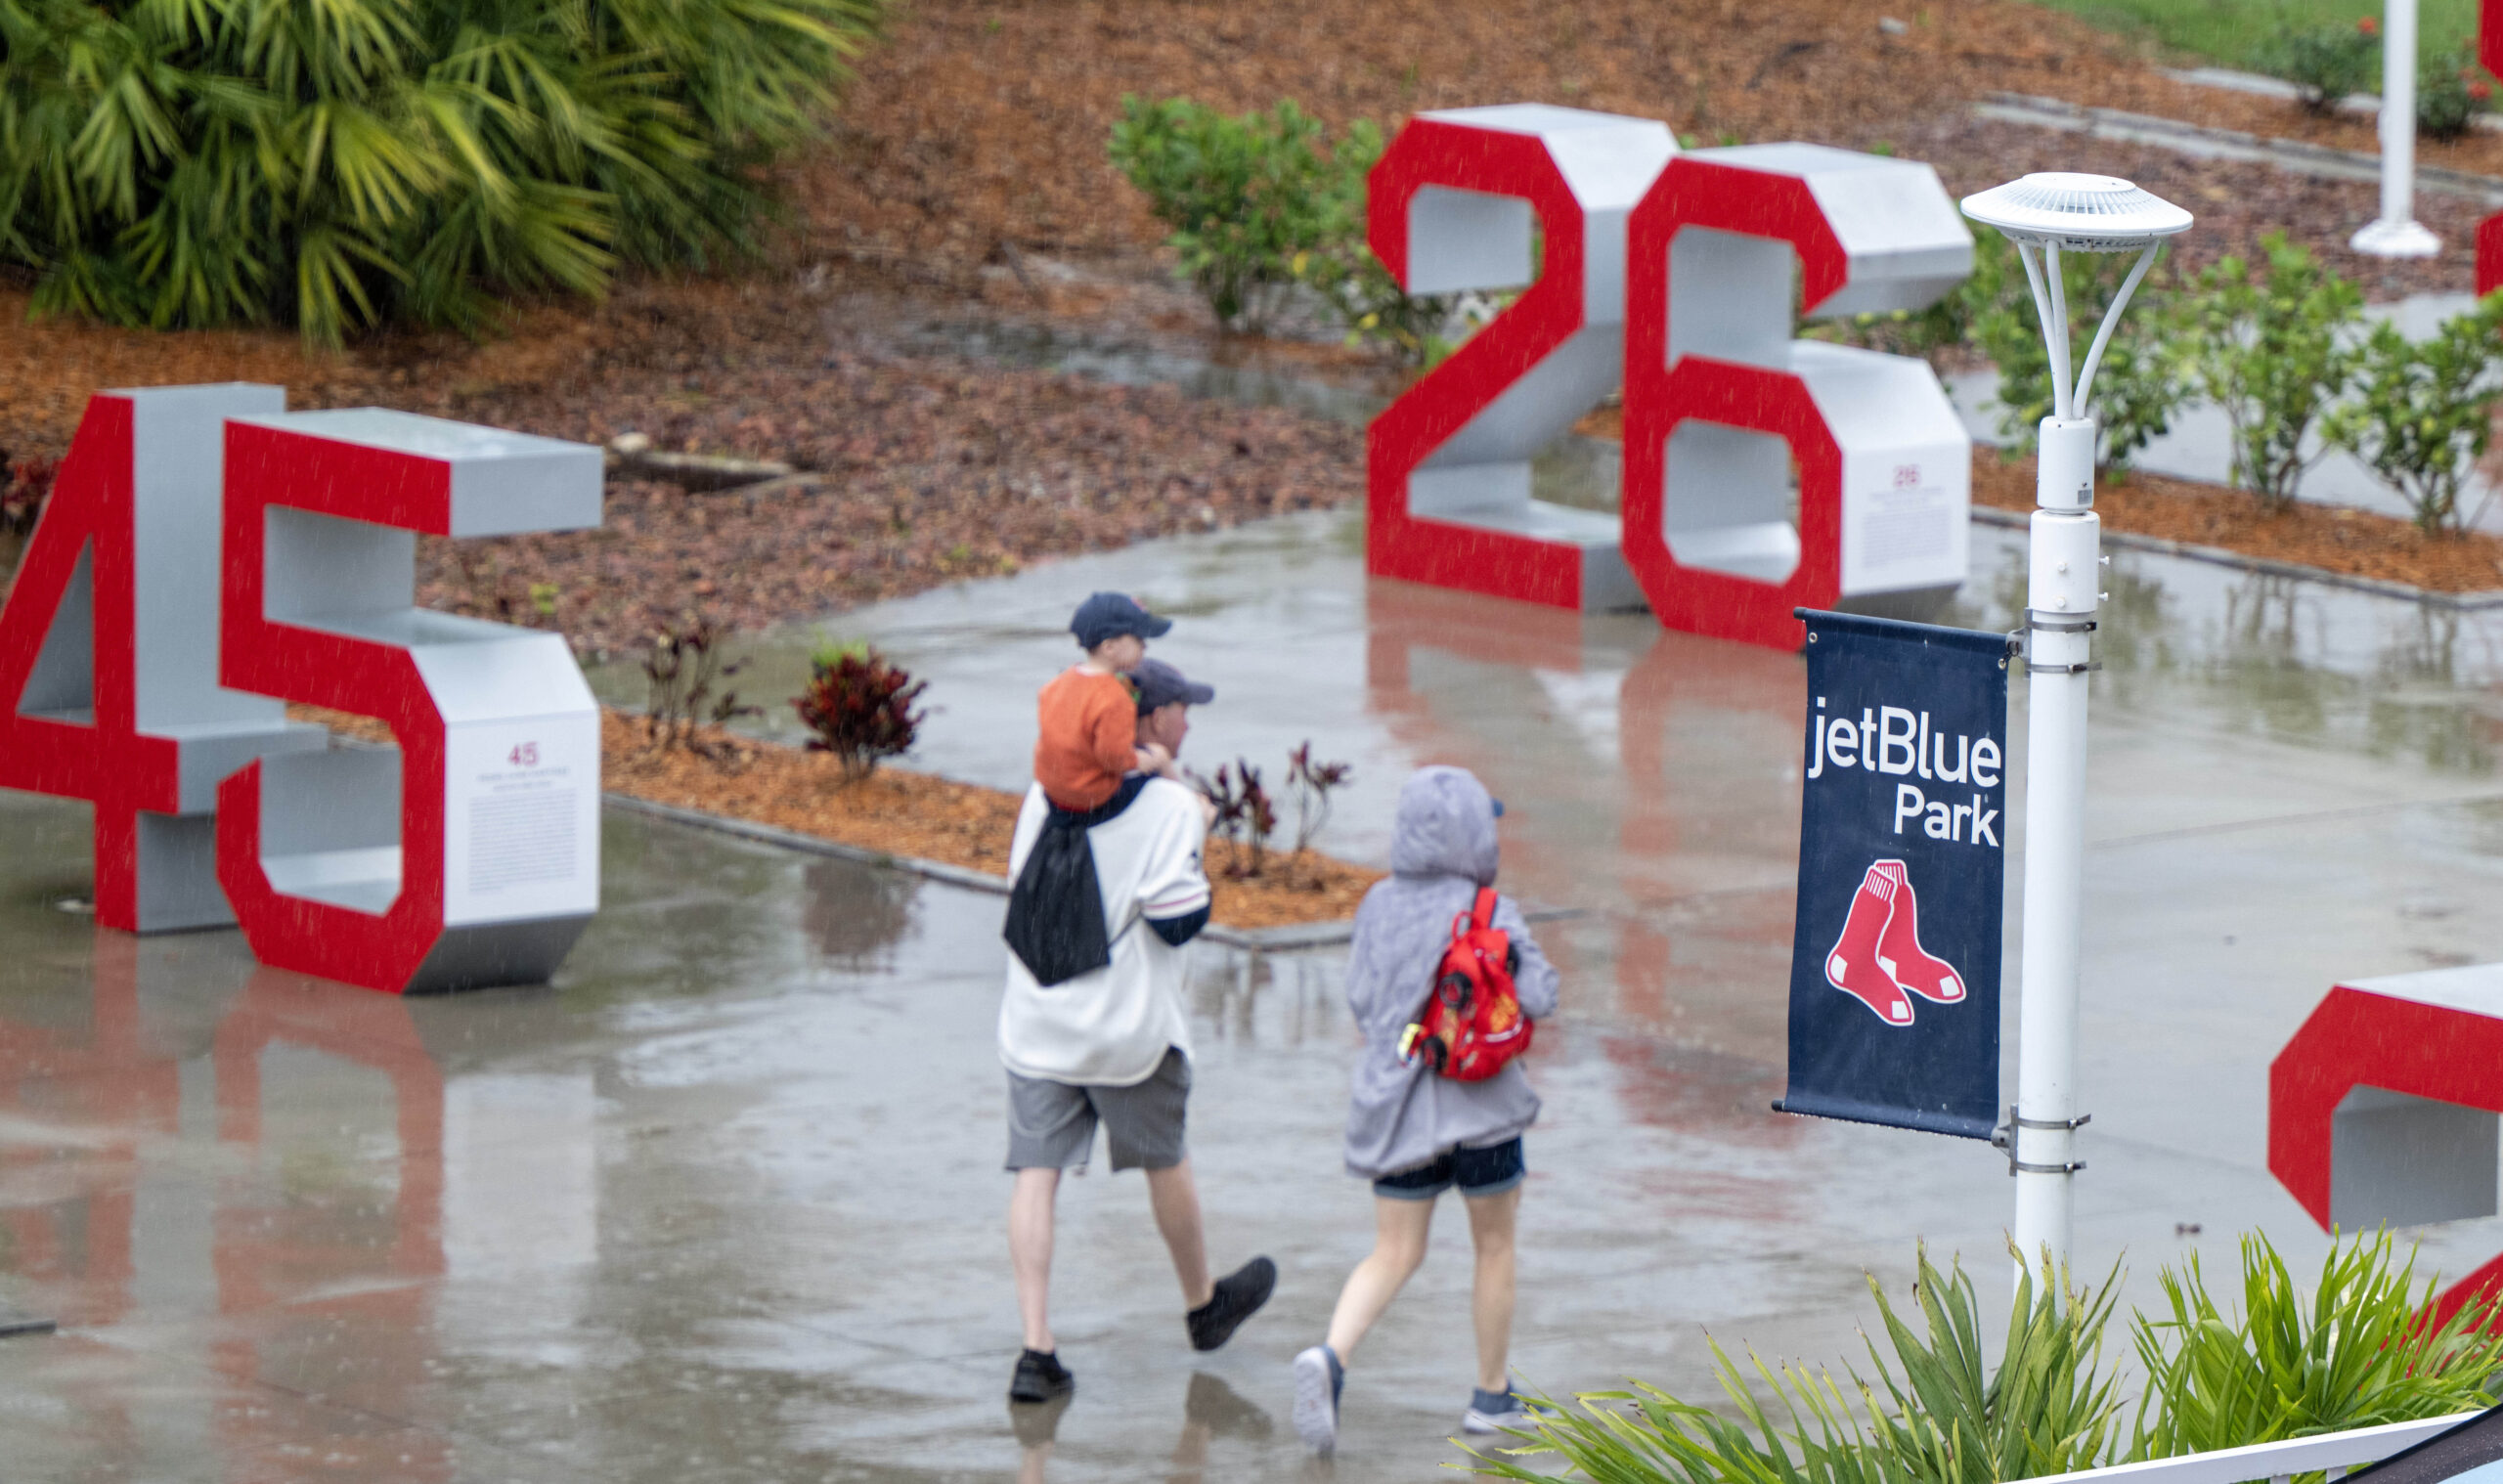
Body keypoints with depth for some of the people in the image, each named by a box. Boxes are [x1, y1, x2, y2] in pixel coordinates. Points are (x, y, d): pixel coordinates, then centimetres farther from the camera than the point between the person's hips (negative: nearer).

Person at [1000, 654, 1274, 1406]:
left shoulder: (1047, 794, 5)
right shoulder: (1168, 806, -13)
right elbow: (1179, 920, -16)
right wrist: (1196, 833, -2)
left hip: (1036, 1023, 4)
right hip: (1129, 1026, -4)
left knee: (1036, 1173, 0)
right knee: (1165, 1162, 17)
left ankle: (1036, 1346, -9)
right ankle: (1203, 1305, 38)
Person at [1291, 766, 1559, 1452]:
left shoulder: (1380, 906, 1)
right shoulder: (1492, 915, -13)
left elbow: (1359, 996, 5)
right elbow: (1539, 997, -17)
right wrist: (1521, 955, 2)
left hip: (1396, 1104, 4)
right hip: (1480, 1106, -4)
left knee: (1394, 1253, 8)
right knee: (1495, 1246, 15)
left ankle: (1330, 1356, -18)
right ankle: (1491, 1397, 23)